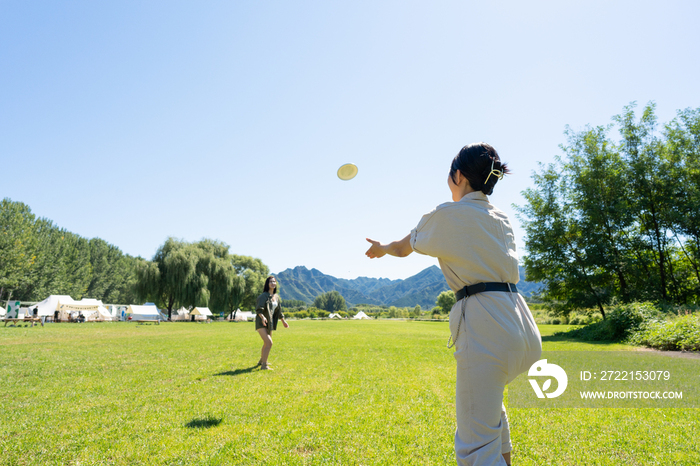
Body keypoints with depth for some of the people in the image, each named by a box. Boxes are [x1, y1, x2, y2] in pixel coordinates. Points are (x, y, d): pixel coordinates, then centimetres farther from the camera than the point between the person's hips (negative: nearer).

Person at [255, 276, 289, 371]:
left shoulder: (276, 297, 9)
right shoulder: (264, 296, -14)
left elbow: (279, 310, 20)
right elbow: (258, 308, -25)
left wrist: (283, 321, 25)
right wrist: (262, 317, -42)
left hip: (270, 323, 8)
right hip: (261, 323, -8)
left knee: (266, 343, 22)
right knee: (269, 342, -19)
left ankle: (261, 361, 43)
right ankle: (264, 365, -13)